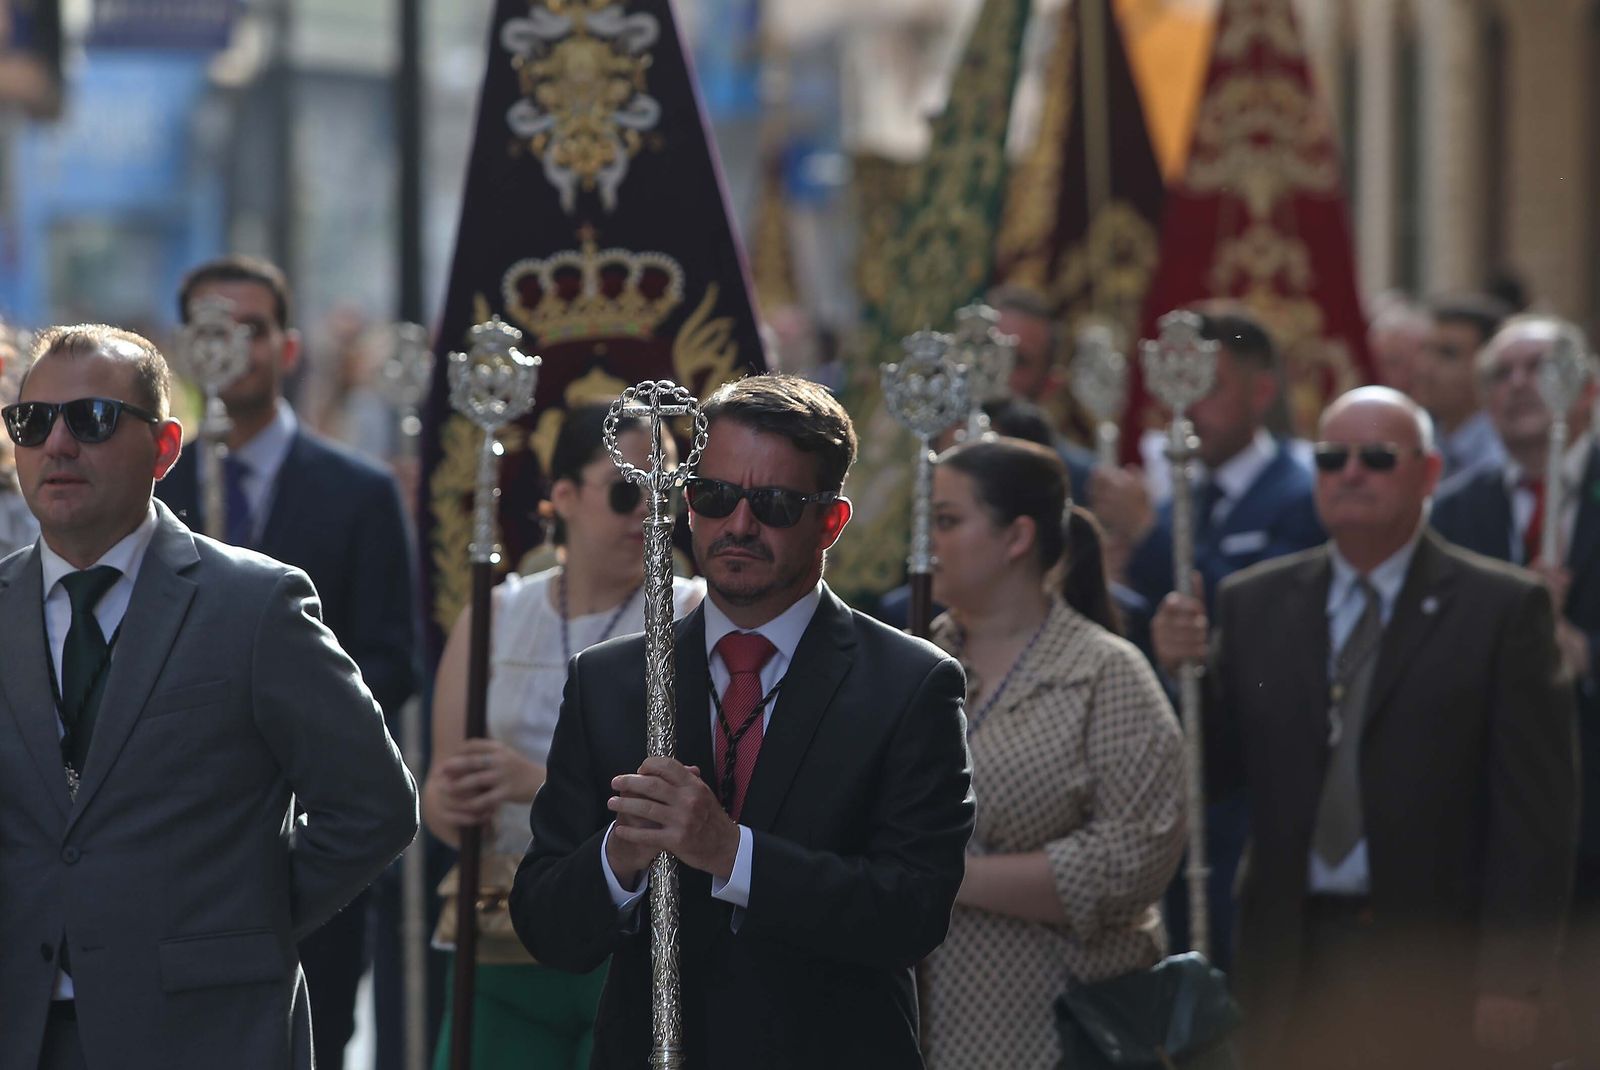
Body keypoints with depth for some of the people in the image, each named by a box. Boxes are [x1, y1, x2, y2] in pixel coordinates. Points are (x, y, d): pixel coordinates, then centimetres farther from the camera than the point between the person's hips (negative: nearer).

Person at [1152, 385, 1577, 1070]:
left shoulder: (1502, 608, -1)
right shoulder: (1254, 604, 10)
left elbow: (1534, 814, -4)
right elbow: (1218, 770, 11)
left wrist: (1513, 983, -10)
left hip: (1436, 963, -3)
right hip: (1292, 964, 3)